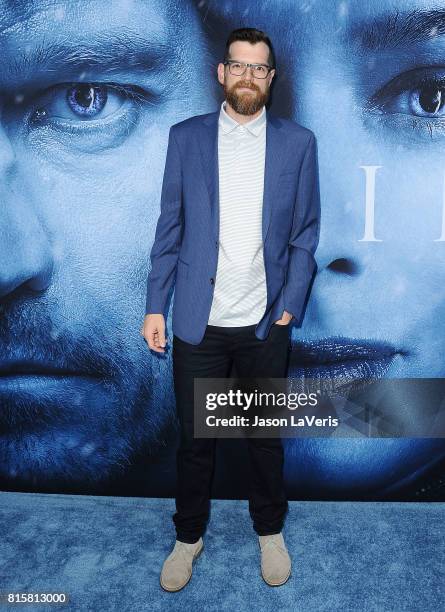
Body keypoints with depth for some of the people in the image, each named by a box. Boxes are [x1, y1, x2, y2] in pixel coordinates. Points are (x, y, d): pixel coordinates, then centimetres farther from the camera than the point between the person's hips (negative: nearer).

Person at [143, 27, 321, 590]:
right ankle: (189, 536, 36)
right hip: (197, 321, 0)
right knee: (193, 437, 13)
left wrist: (290, 306, -4)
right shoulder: (185, 137, 3)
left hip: (265, 322, 0)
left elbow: (305, 231, 3)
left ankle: (270, 530, 40)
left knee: (265, 435, 16)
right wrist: (155, 306, -1)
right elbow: (170, 227, 3)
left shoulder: (297, 142, 2)